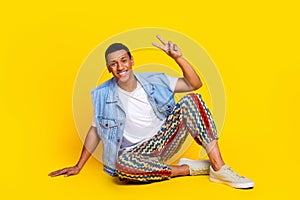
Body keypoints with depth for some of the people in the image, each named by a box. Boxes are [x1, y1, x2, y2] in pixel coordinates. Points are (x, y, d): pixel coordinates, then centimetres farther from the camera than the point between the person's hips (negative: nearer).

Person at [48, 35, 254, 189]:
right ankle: (189, 168, -21)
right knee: (122, 165, -40)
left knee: (191, 100, -19)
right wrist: (78, 167, 7)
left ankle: (219, 169, -26)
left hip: (166, 140, 3)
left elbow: (194, 84, -3)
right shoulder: (104, 95, -6)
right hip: (138, 152, -2)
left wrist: (179, 58, -18)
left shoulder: (154, 81, -2)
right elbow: (95, 131, 4)